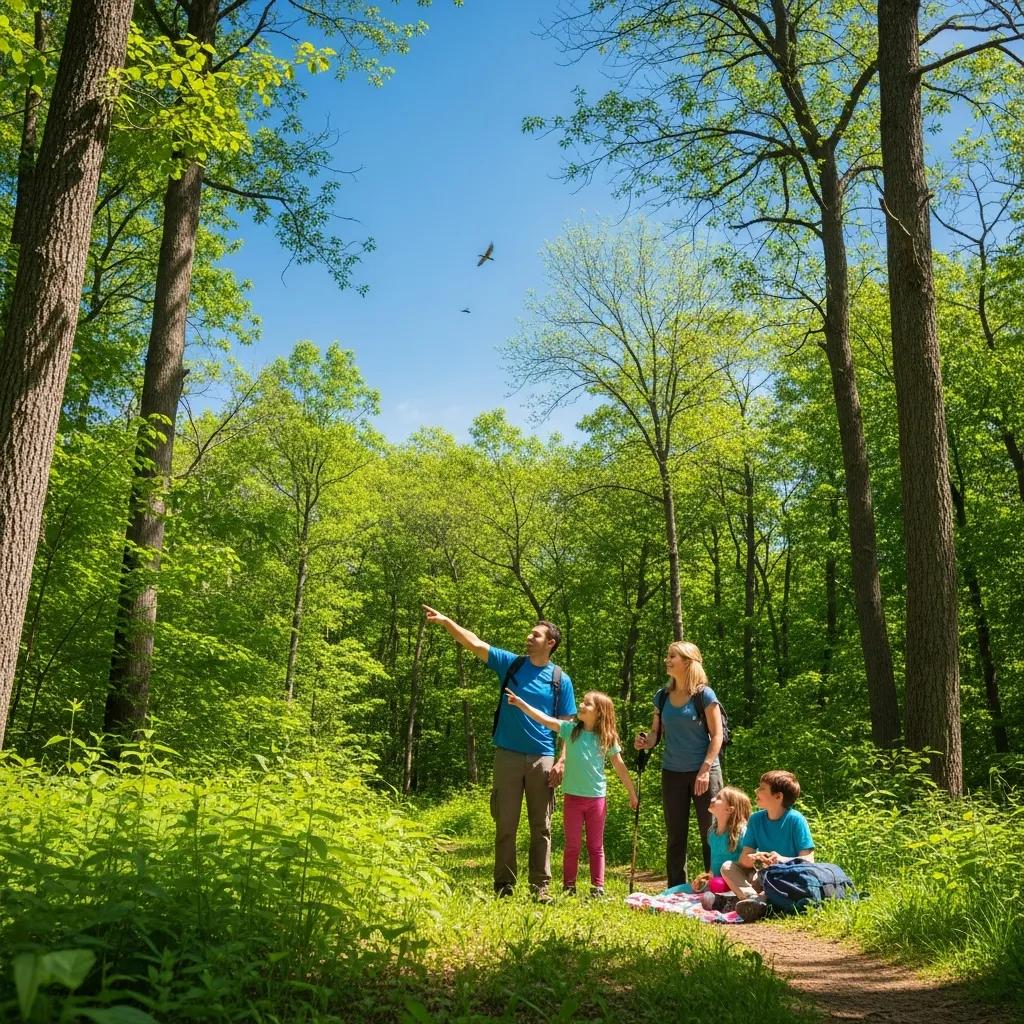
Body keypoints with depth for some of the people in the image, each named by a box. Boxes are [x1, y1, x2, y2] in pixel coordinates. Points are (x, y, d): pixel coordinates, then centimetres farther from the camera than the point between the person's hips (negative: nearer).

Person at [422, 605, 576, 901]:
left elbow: (567, 724, 3)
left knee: (541, 826, 5)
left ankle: (541, 886, 14)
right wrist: (446, 621, -14)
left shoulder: (561, 680, 2)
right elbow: (475, 644, -4)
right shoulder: (511, 664, 3)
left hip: (543, 759, 0)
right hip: (508, 755, 1)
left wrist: (561, 761, -6)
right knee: (506, 824, 6)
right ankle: (503, 886, 15)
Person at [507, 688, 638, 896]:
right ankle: (568, 887, 15)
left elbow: (620, 767, 5)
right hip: (572, 797, 0)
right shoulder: (570, 730, -3)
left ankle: (598, 887, 18)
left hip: (597, 798, 0)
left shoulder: (607, 738, -2)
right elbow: (544, 719, -13)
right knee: (572, 845, 8)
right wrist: (521, 703, -23)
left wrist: (632, 793, 9)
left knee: (596, 846, 10)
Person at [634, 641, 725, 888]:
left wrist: (705, 770, -15)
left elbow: (717, 736, -8)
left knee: (711, 833, 1)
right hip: (672, 774, 5)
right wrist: (645, 742, -9)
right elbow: (656, 732, 13)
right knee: (675, 836, 10)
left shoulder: (704, 694, -7)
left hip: (704, 772, -4)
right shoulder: (662, 697, 6)